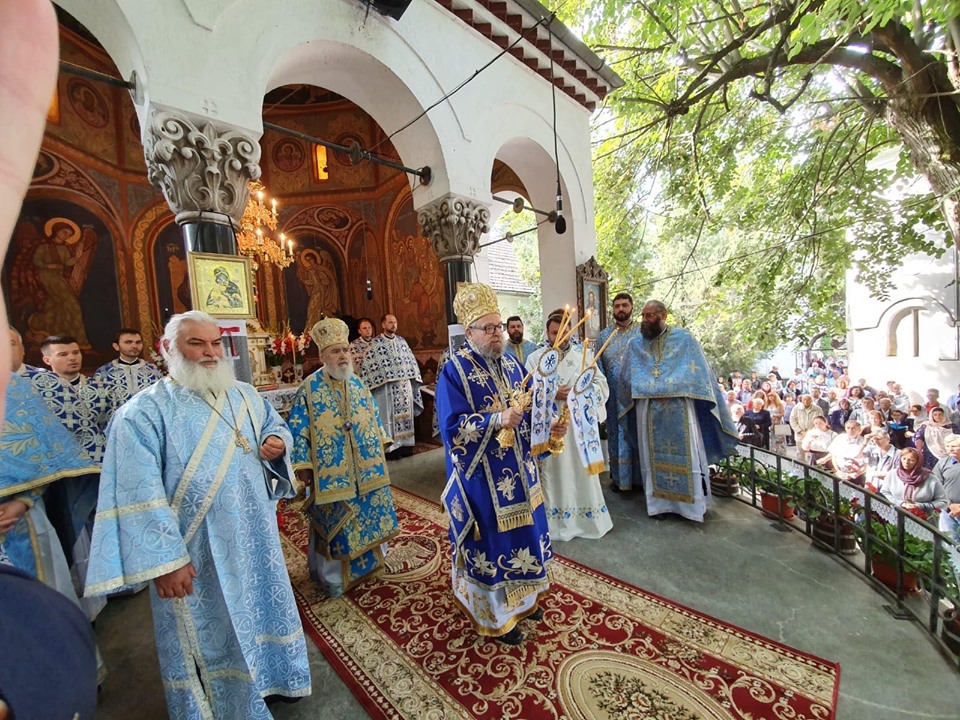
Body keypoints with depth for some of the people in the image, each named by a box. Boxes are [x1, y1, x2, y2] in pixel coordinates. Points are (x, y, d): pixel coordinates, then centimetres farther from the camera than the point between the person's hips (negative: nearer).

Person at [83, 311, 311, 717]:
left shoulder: (244, 396, 2)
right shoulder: (143, 413, -14)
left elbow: (275, 425, 15)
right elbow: (138, 496, -17)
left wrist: (277, 443, -9)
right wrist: (163, 560, -20)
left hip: (254, 536, 6)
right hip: (195, 552, -5)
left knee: (262, 609, 23)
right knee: (209, 633, 14)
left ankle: (270, 678, 48)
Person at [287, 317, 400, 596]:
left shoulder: (357, 384, 5)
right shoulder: (309, 388, -11)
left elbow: (374, 417, 14)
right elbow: (298, 429, -9)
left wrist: (379, 445, 13)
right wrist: (303, 466, -10)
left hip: (366, 469, 5)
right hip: (330, 473, -5)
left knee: (370, 514, 18)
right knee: (335, 523, 9)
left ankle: (371, 558, 42)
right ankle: (333, 576, 30)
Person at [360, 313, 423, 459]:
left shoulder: (401, 341, 11)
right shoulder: (376, 342, -3)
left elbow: (410, 360, 15)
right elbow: (369, 365, -7)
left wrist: (413, 378, 10)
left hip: (404, 384, 5)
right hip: (386, 385, -5)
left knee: (405, 413, 9)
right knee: (389, 416, 0)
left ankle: (405, 443, 18)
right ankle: (391, 447, 7)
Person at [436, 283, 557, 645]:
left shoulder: (511, 363, 5)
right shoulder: (454, 371, -16)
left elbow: (529, 410, 11)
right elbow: (453, 426, -22)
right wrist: (496, 420, -31)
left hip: (518, 470, 8)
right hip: (483, 477, -7)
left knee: (523, 528, 21)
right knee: (492, 539, 8)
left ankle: (522, 598, 46)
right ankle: (495, 617, 33)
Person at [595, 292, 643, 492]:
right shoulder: (604, 335, 9)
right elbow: (598, 365, 6)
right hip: (614, 396, 1)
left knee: (640, 433, 7)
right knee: (617, 434, 7)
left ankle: (642, 476, 21)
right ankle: (619, 476, 19)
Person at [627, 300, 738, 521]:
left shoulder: (684, 339, 2)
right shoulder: (636, 345, 9)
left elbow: (696, 372, -1)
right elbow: (634, 378, 5)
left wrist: (669, 391, -11)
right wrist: (654, 393, -9)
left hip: (680, 409, -2)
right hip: (649, 413, 2)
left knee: (686, 456, 2)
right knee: (655, 456, 7)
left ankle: (692, 503, 15)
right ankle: (660, 501, 18)